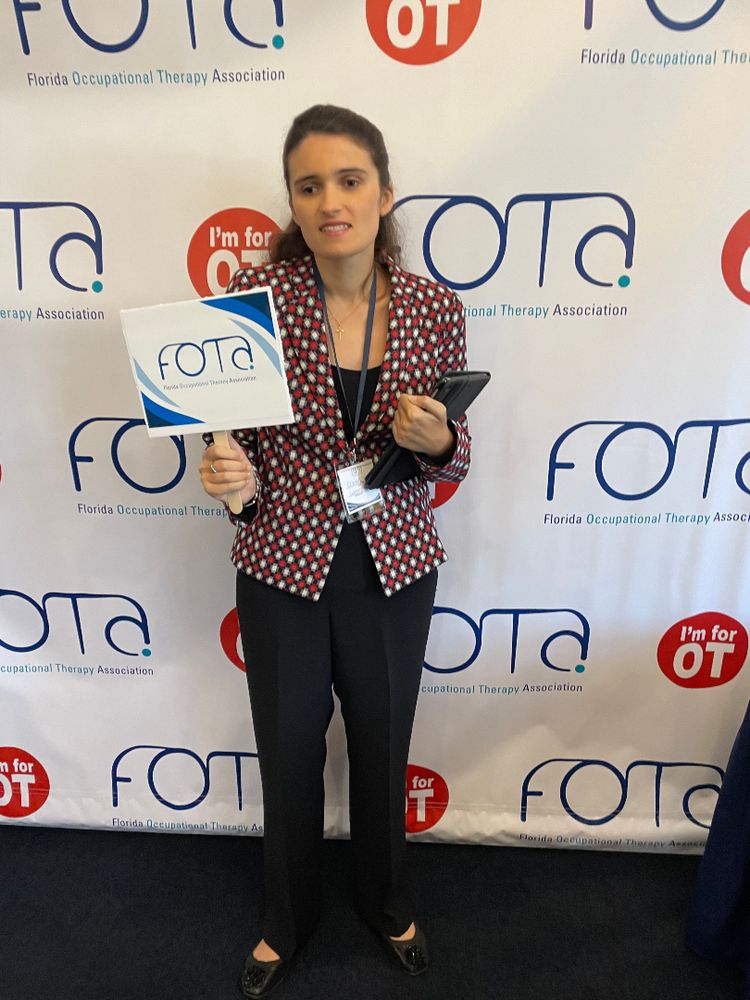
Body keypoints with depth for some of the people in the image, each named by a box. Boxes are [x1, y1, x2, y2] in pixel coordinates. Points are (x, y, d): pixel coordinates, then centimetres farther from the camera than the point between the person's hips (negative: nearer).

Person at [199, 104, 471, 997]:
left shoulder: (433, 307, -6)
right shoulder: (255, 292, -10)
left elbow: (448, 463, 3)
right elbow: (238, 438, -2)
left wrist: (437, 442, -19)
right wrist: (232, 476, -23)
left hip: (395, 566, 1)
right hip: (284, 565, -1)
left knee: (383, 745, 20)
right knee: (289, 751, 17)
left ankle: (385, 899, 53)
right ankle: (286, 919, 49)